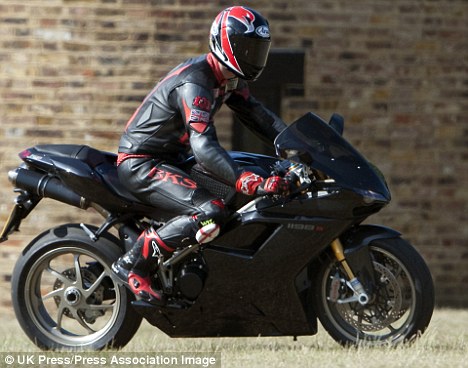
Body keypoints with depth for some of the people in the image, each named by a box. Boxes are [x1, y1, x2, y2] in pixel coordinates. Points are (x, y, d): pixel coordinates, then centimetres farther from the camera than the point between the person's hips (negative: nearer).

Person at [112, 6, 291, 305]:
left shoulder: (229, 80, 6)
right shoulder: (194, 84, -26)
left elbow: (260, 117, 9)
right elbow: (205, 148, -36)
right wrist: (252, 184, -46)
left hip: (168, 159, 11)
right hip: (141, 164, -11)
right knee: (212, 213, -29)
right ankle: (133, 264, -19)